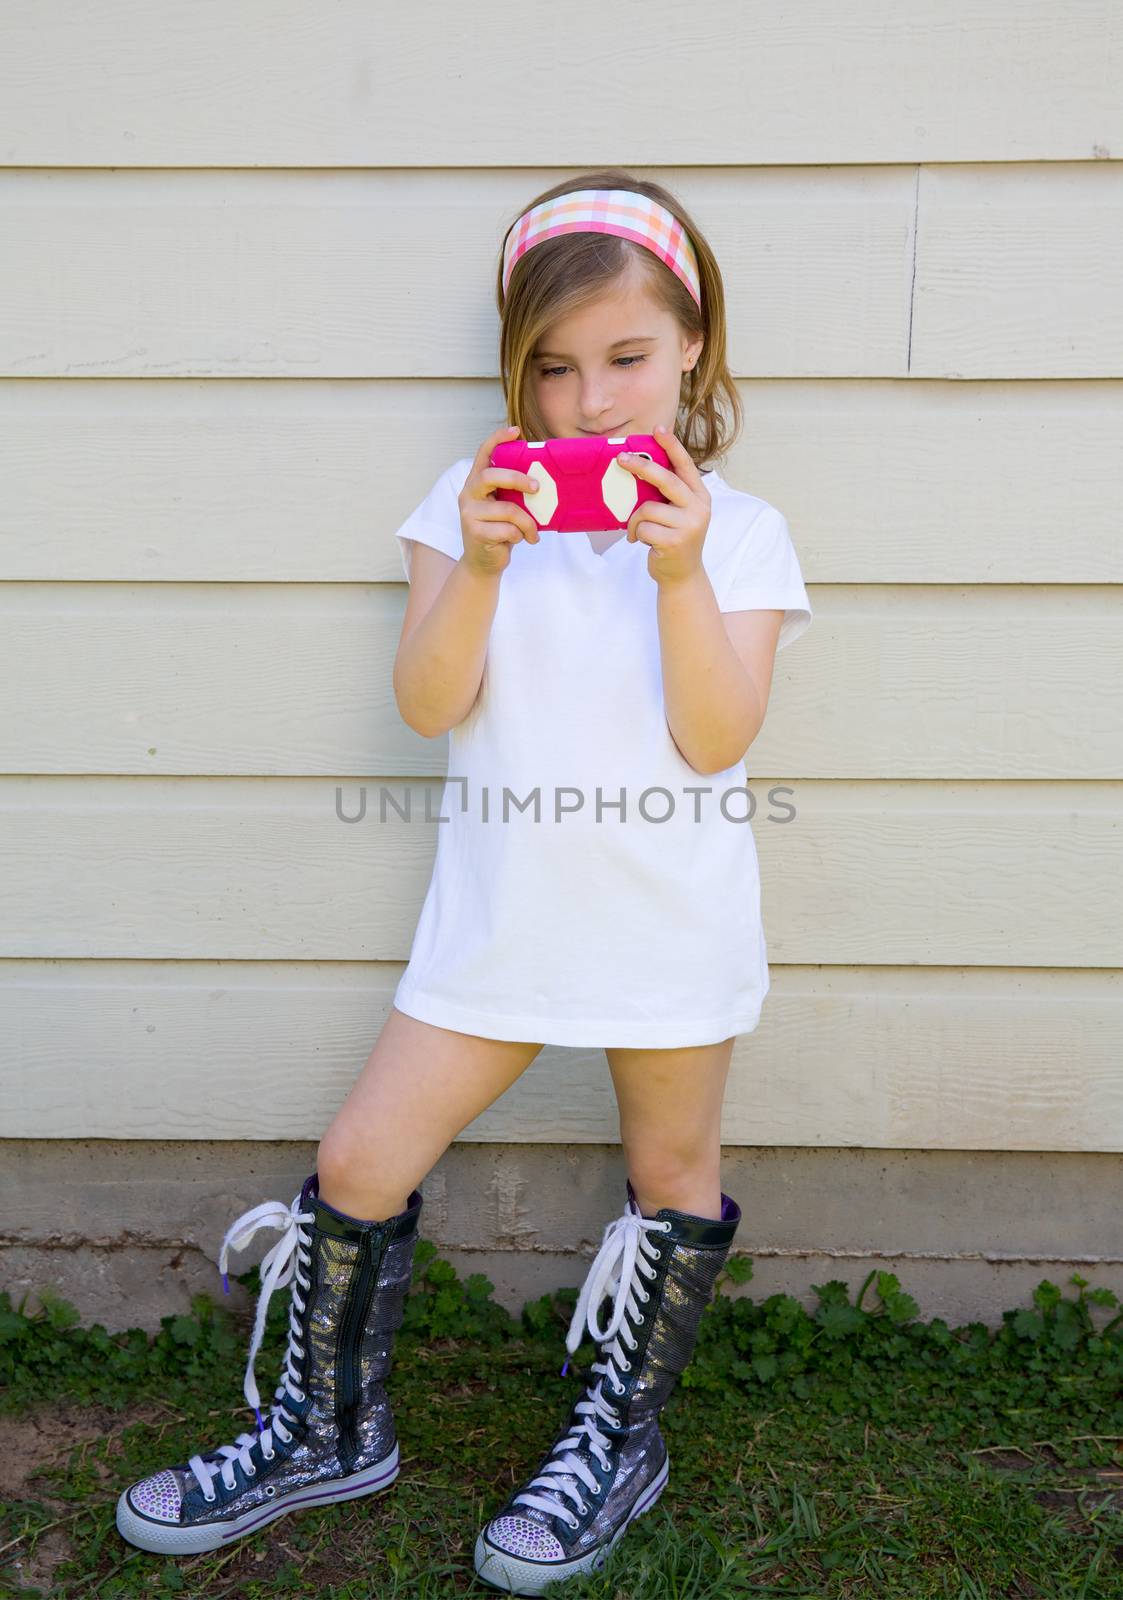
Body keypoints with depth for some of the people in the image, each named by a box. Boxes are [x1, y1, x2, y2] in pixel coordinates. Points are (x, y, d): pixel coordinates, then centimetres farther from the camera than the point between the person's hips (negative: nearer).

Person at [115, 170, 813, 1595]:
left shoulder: (735, 529, -3)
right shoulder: (477, 502, 1)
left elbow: (714, 739, -13)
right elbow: (431, 706, -8)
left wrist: (679, 575, -24)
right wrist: (479, 567, -22)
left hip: (670, 926, -1)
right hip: (500, 916, 2)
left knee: (673, 1172, 13)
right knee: (360, 1161, 4)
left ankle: (620, 1438, 37)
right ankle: (333, 1431, 29)